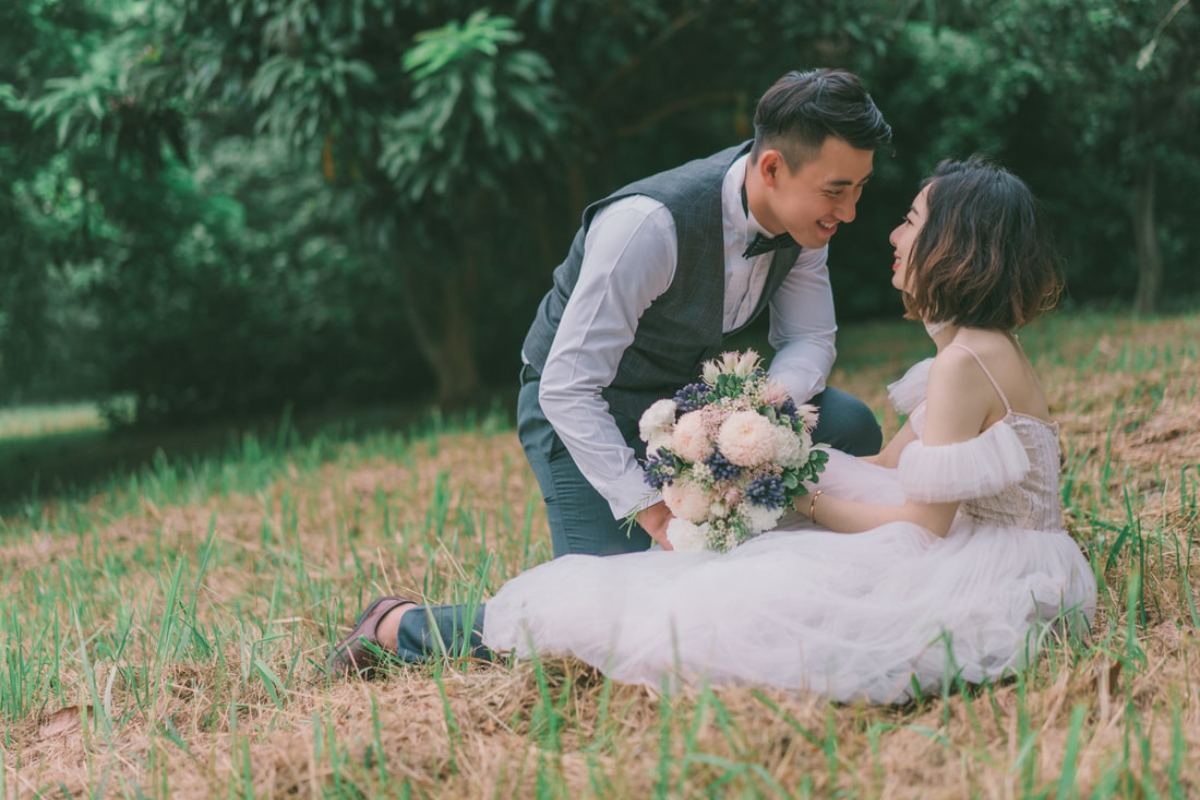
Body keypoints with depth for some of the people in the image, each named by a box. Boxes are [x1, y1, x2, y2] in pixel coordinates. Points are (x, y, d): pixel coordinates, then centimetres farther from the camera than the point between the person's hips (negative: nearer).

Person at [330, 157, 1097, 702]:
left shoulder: (967, 361, -19)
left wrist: (811, 498, -5)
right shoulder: (980, 348, 13)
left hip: (981, 579, -10)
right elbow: (892, 468, 14)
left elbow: (925, 523, -18)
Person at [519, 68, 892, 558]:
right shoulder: (649, 224, -35)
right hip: (582, 412, -6)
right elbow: (566, 390, -34)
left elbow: (810, 339, -1)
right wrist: (649, 508, -37)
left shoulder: (804, 215, -14)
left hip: (690, 392, 6)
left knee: (850, 426, -12)